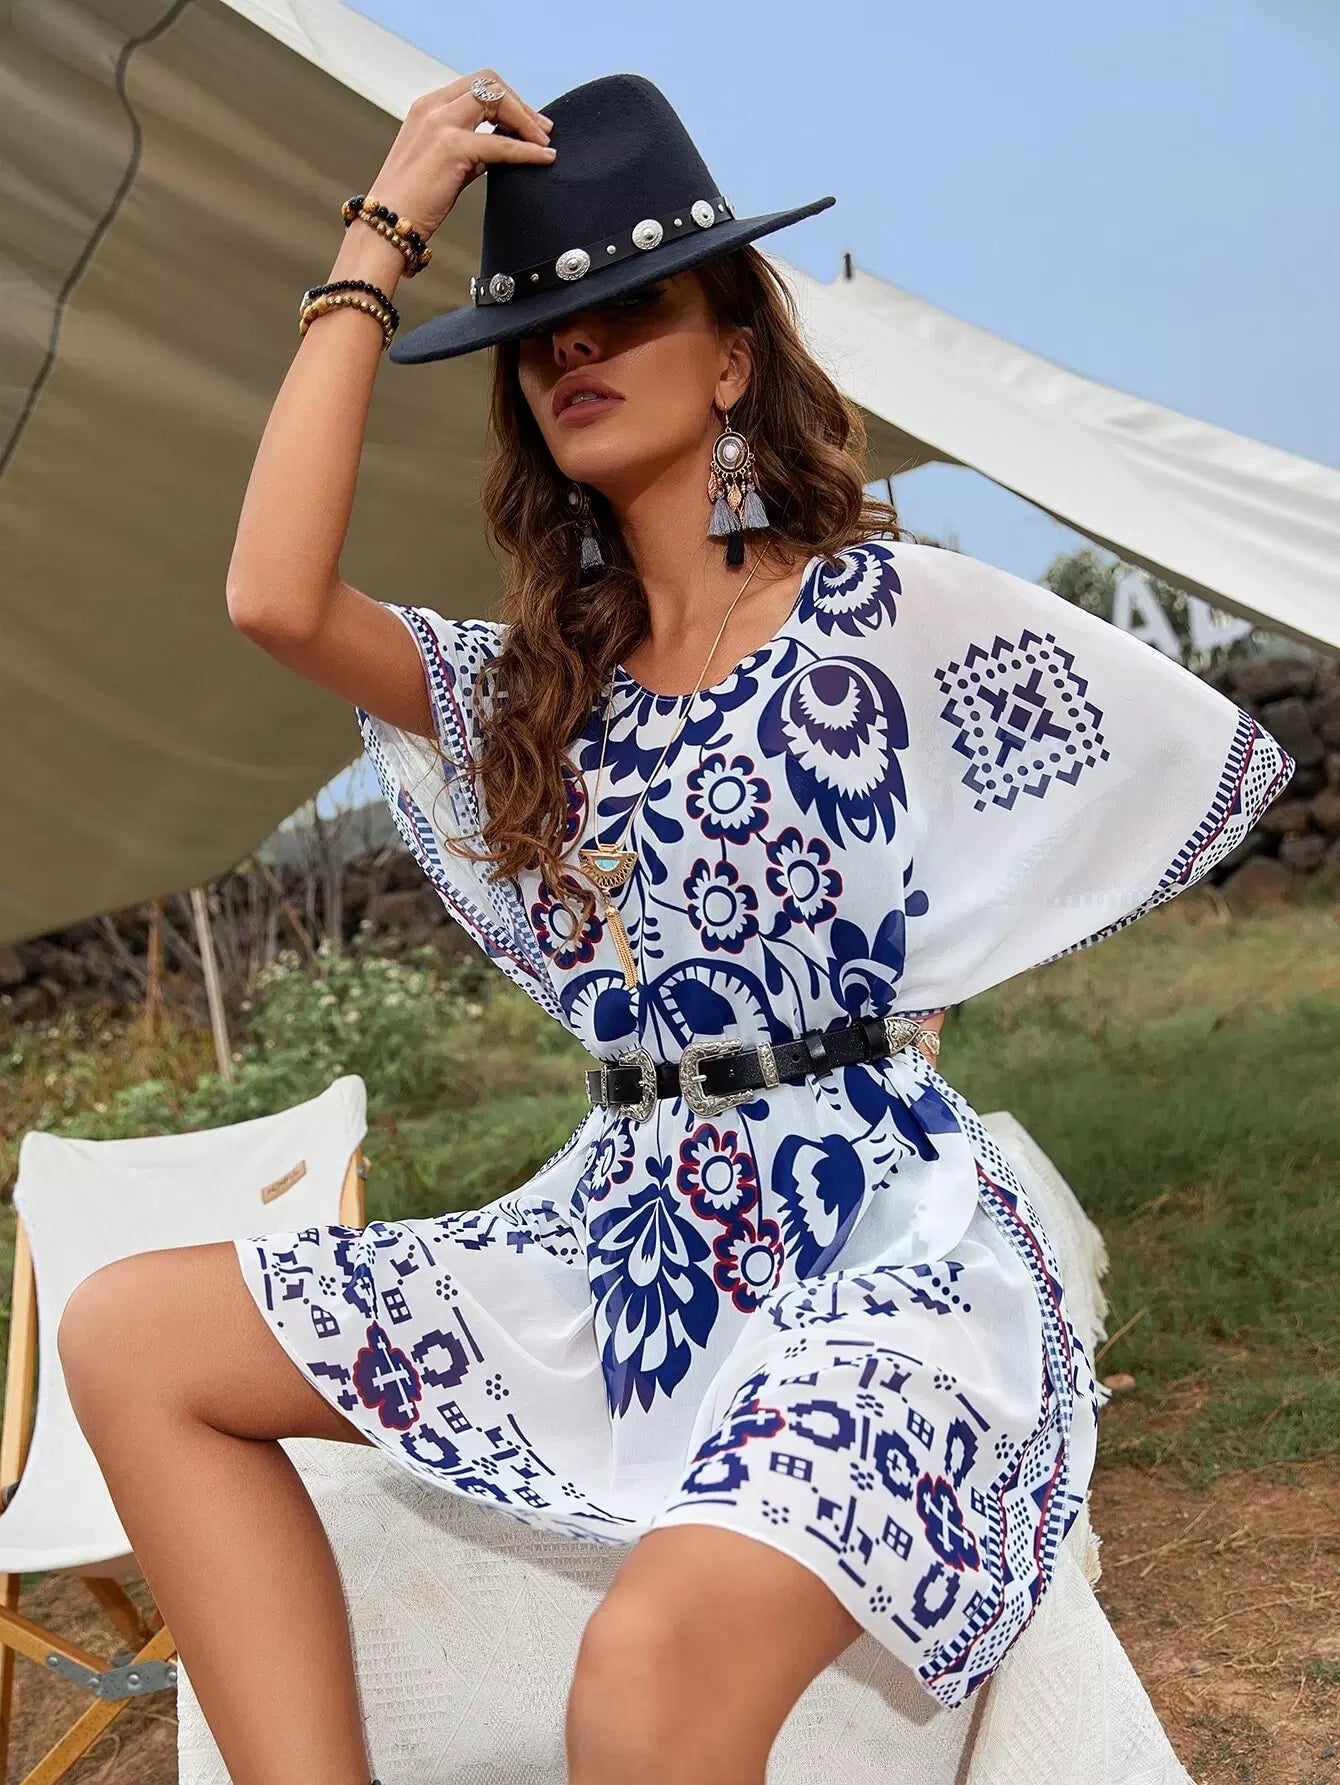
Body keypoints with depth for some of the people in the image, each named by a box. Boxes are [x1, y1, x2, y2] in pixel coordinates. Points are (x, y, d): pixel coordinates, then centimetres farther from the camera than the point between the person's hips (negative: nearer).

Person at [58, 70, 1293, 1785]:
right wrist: (382, 232, 1)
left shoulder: (892, 608, 0)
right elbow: (274, 597, -7)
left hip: (881, 1238, -5)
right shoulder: (523, 689, 12)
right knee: (133, 1332, -5)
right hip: (628, 1239, 6)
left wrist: (885, 989, 3)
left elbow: (1218, 769, 2)